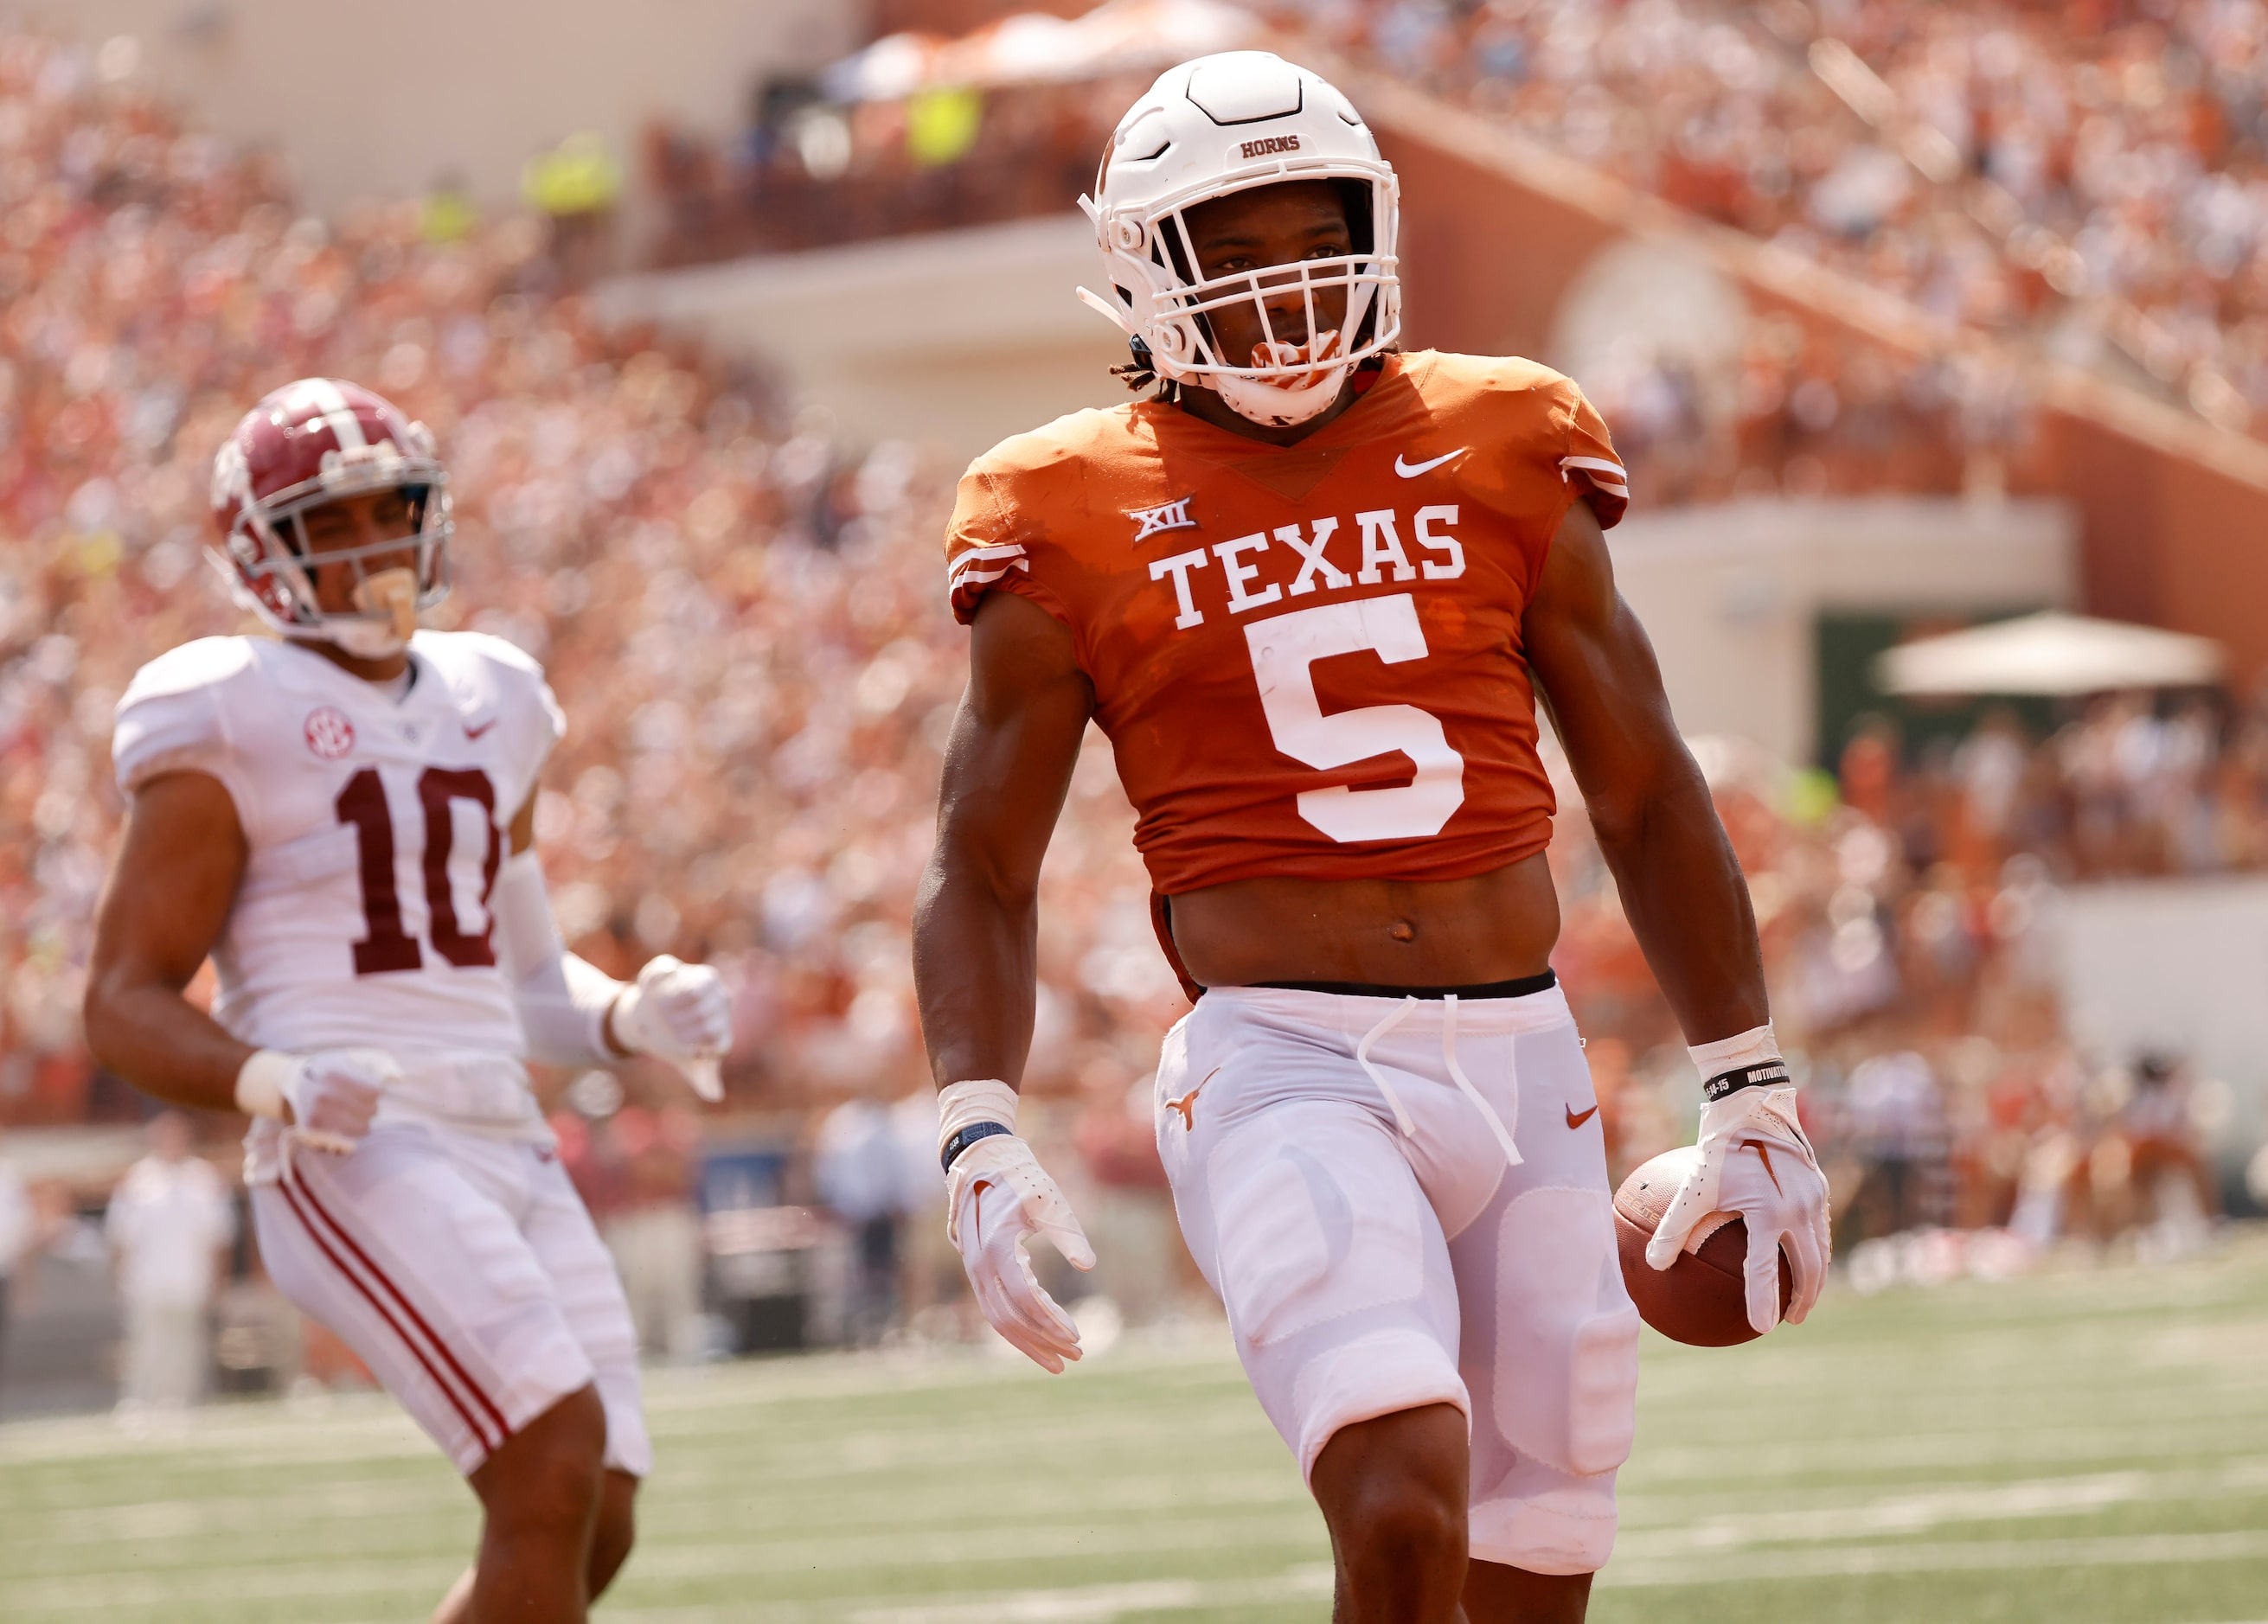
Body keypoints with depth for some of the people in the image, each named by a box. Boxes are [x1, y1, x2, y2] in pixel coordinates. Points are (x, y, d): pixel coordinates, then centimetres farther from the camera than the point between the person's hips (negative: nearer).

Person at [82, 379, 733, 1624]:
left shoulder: (484, 707, 18)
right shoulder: (228, 726, -3)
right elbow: (123, 1007, -5)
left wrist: (636, 1017, 3)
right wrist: (274, 1084, -23)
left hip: (504, 1145, 7)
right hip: (358, 1161, -7)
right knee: (558, 1472, -21)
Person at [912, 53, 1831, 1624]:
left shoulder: (1499, 452, 9)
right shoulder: (1081, 524, 2)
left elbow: (1647, 795, 15)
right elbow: (984, 872, 8)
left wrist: (1751, 1095, 12)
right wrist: (980, 1136, -7)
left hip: (1523, 1064, 4)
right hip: (1286, 1074, -4)